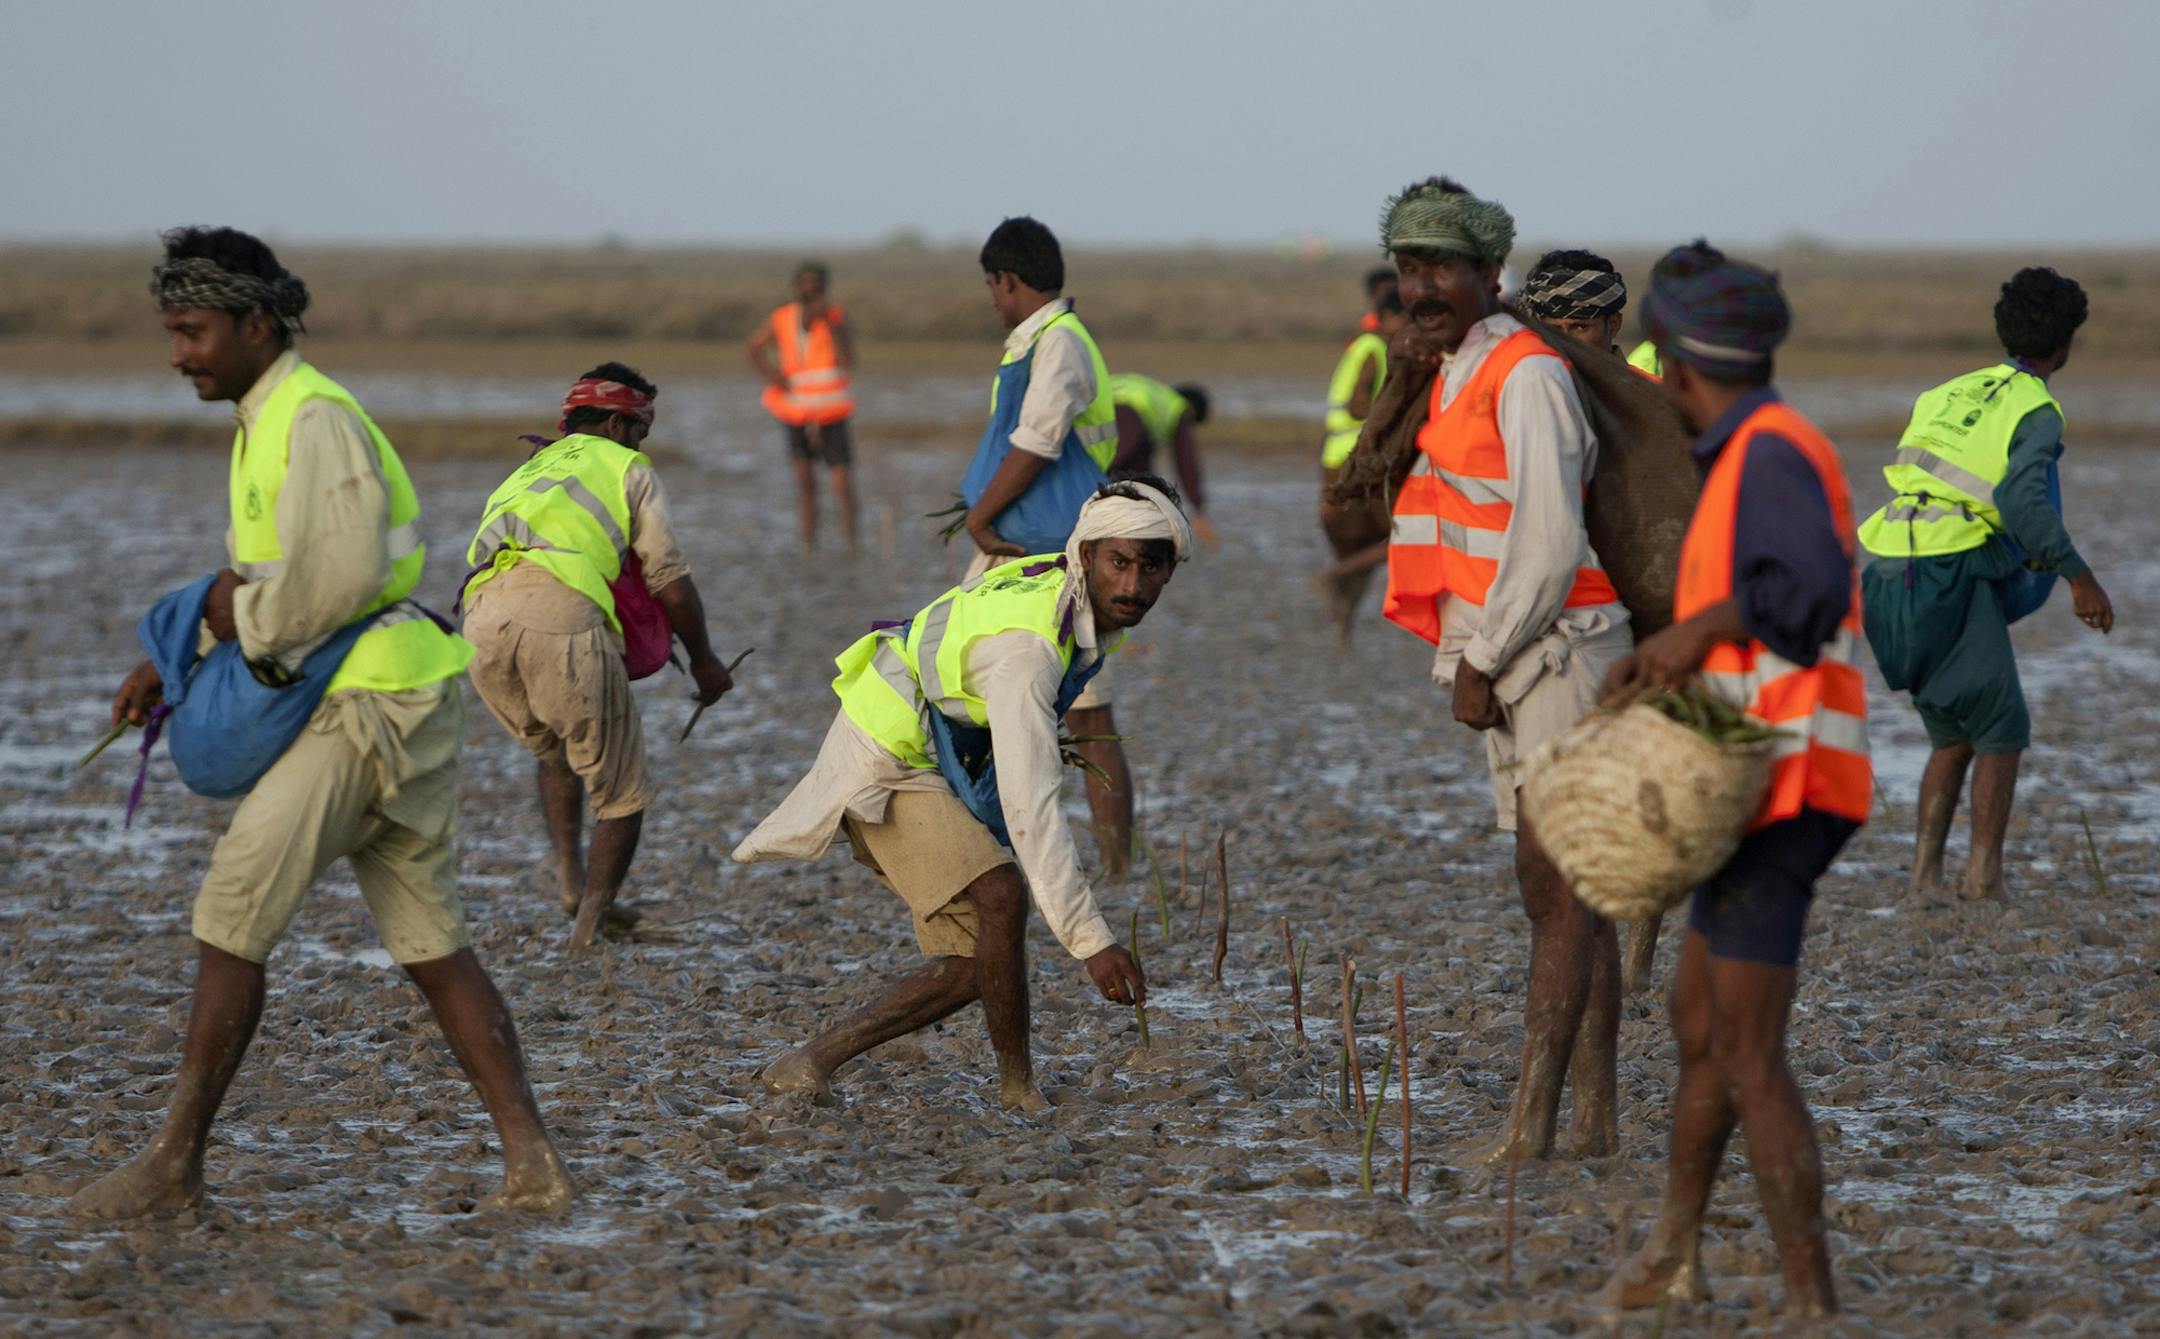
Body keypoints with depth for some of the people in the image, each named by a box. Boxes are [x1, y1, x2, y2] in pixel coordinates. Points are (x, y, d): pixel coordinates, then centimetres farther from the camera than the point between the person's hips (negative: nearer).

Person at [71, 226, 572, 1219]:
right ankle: (530, 1163, 3)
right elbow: (258, 578, 26)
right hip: (382, 703, 10)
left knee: (231, 915, -8)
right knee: (429, 943, 7)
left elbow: (338, 572, -26)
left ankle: (175, 1164, -4)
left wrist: (249, 619, -10)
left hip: (373, 707, -10)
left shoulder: (317, 421, -14)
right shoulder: (266, 424, 18)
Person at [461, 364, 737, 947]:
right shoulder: (627, 468, 20)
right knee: (620, 792, 12)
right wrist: (703, 660, 26)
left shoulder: (527, 472, 37)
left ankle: (570, 880, 19)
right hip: (563, 614, -5)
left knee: (554, 754, 33)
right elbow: (670, 582, 13)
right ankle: (590, 922, 6)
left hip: (483, 619, 5)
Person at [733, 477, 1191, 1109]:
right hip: (887, 767, -10)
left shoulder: (1067, 585, -4)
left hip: (938, 763, 10)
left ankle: (811, 1063, 10)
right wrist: (1090, 940, -43)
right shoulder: (1028, 647, -33)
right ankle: (1019, 1085, -15)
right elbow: (1029, 806, -39)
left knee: (976, 965, 4)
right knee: (1000, 896, -29)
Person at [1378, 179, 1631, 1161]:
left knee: (1557, 891, -12)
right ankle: (1595, 1120, 11)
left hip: (1555, 654, -10)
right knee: (1564, 895, 9)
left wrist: (1479, 662, -16)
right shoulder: (1459, 380, 17)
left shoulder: (1527, 374, -13)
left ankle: (1533, 1121, -16)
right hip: (1515, 668, 10)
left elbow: (1549, 541, -20)